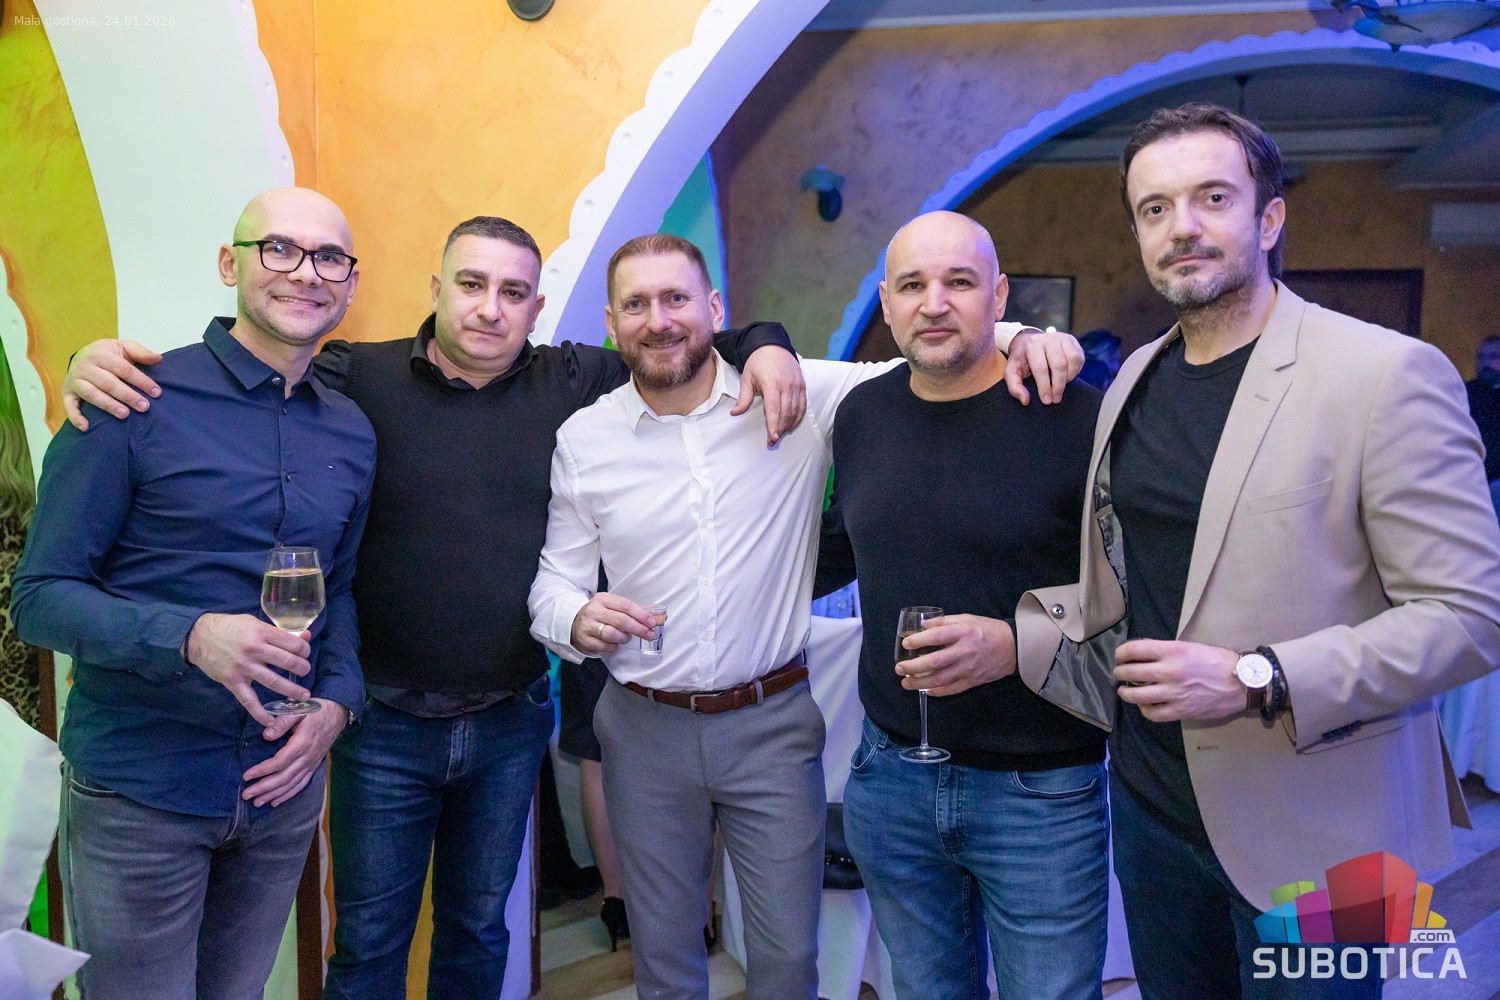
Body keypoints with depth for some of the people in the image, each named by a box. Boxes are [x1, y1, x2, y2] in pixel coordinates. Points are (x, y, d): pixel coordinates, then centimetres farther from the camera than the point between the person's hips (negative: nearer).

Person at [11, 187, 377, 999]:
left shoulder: (352, 434, 2)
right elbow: (40, 597, -12)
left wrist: (337, 700, -5)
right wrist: (190, 637, -28)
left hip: (284, 784, 5)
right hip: (136, 792, -4)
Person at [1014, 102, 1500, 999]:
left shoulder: (1387, 374, -14)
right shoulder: (1135, 380, 5)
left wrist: (1258, 680, -25)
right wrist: (1008, 637, 0)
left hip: (1308, 833, -5)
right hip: (1152, 802, 6)